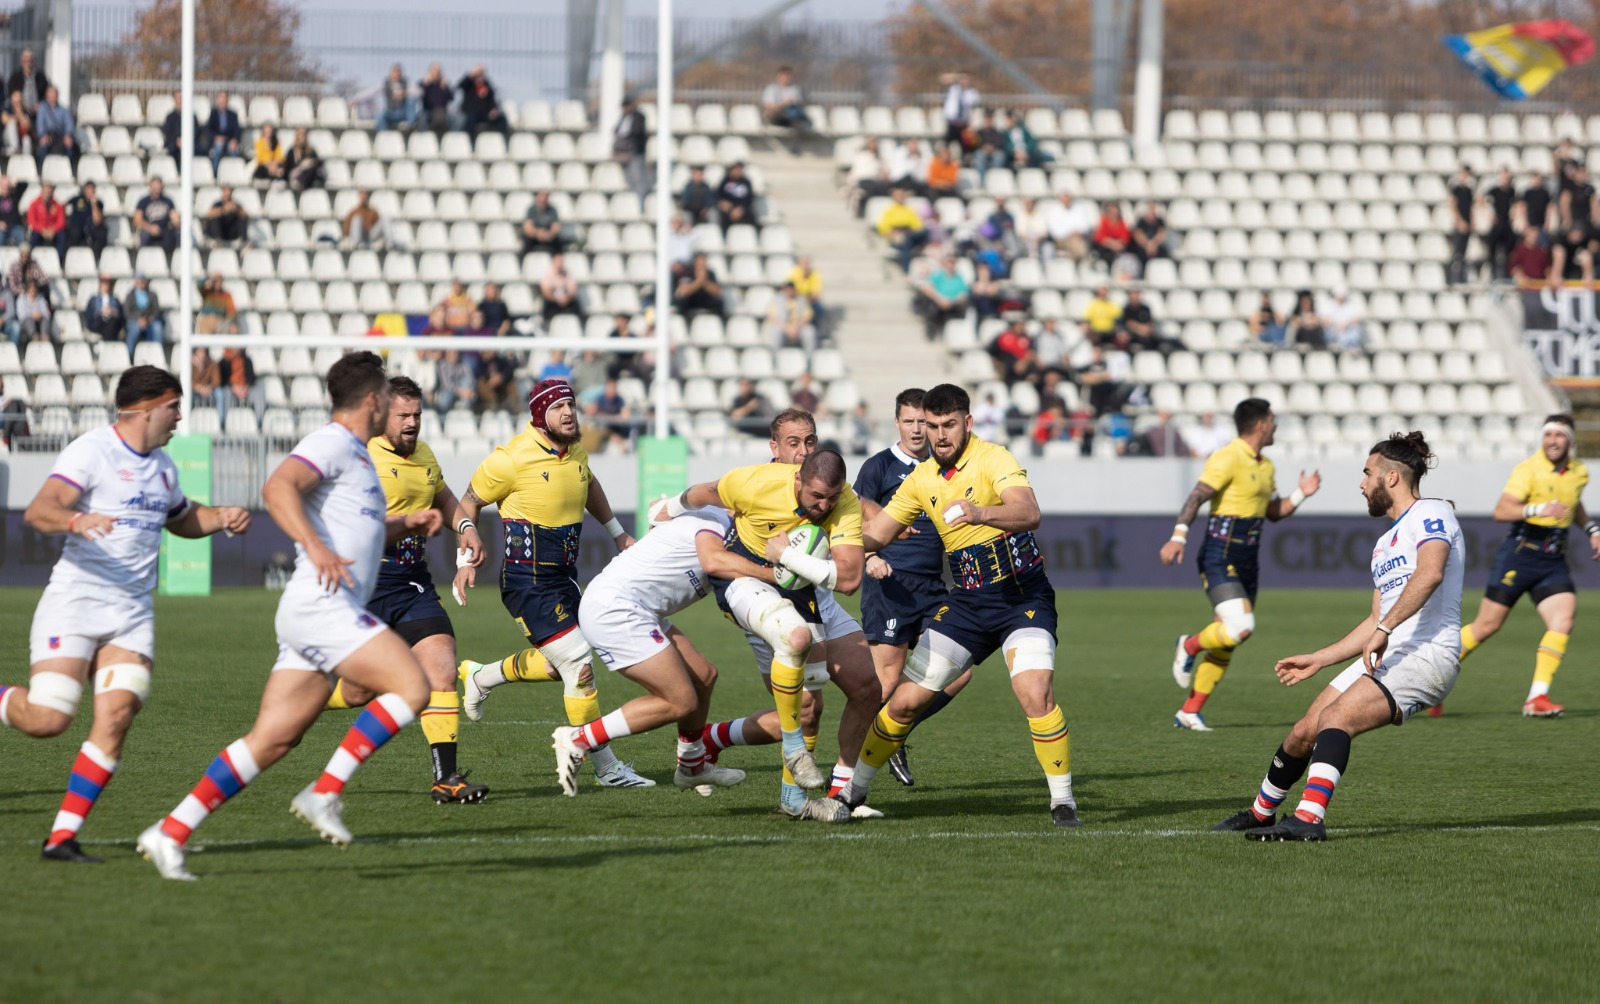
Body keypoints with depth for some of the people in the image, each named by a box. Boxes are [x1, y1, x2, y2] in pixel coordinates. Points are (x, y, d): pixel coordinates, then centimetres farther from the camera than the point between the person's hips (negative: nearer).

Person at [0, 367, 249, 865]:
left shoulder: (162, 467, 16)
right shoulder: (91, 451, -9)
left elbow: (183, 519, 37)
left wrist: (222, 518, 16)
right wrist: (75, 520, -44)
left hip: (133, 614, 6)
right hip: (74, 604, -6)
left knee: (116, 717, -12)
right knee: (47, 720, -14)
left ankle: (62, 837, -9)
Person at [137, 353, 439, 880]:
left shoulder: (355, 455, 25)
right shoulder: (331, 444, -7)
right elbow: (278, 488, -25)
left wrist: (407, 524, 25)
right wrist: (316, 548, -38)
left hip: (333, 614, 10)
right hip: (320, 606, -10)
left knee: (271, 741, 4)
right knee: (412, 687, -16)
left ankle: (171, 832, 1)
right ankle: (325, 792, -15)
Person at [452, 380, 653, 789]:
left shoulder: (575, 449, 4)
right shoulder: (513, 459, -17)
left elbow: (589, 485, 27)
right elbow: (470, 502, -4)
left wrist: (618, 533, 27)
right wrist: (466, 561, -7)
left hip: (563, 577, 8)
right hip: (528, 582, -8)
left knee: (561, 663, 17)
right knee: (580, 667, -10)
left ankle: (481, 677, 38)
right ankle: (605, 767, 0)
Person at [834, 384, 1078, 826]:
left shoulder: (992, 459, -13)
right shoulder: (921, 479, 6)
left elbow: (1029, 512, -31)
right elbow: (874, 535, 15)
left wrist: (980, 514, -50)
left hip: (1023, 595, -5)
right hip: (967, 602, 5)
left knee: (1035, 694, -27)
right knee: (905, 701, 4)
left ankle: (1063, 800, -12)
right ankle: (852, 790, 22)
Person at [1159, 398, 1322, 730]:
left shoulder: (1266, 467, 16)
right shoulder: (1227, 459, -12)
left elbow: (1274, 512, 25)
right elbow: (1197, 497, -19)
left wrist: (1301, 494, 8)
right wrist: (1178, 536, -30)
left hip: (1247, 560, 9)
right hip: (1220, 556, -9)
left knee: (1226, 643, 6)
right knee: (1241, 627, -23)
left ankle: (1190, 712, 11)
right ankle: (1188, 646, 5)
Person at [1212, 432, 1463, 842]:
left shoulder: (1431, 514, -6)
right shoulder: (1385, 543, 25)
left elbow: (1429, 572, -26)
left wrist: (1384, 630, -30)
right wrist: (1318, 660, 27)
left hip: (1427, 655, -9)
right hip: (1384, 657, 9)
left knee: (1335, 718, -29)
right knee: (1303, 734, 6)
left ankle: (1309, 817, -38)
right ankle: (1261, 813, 26)